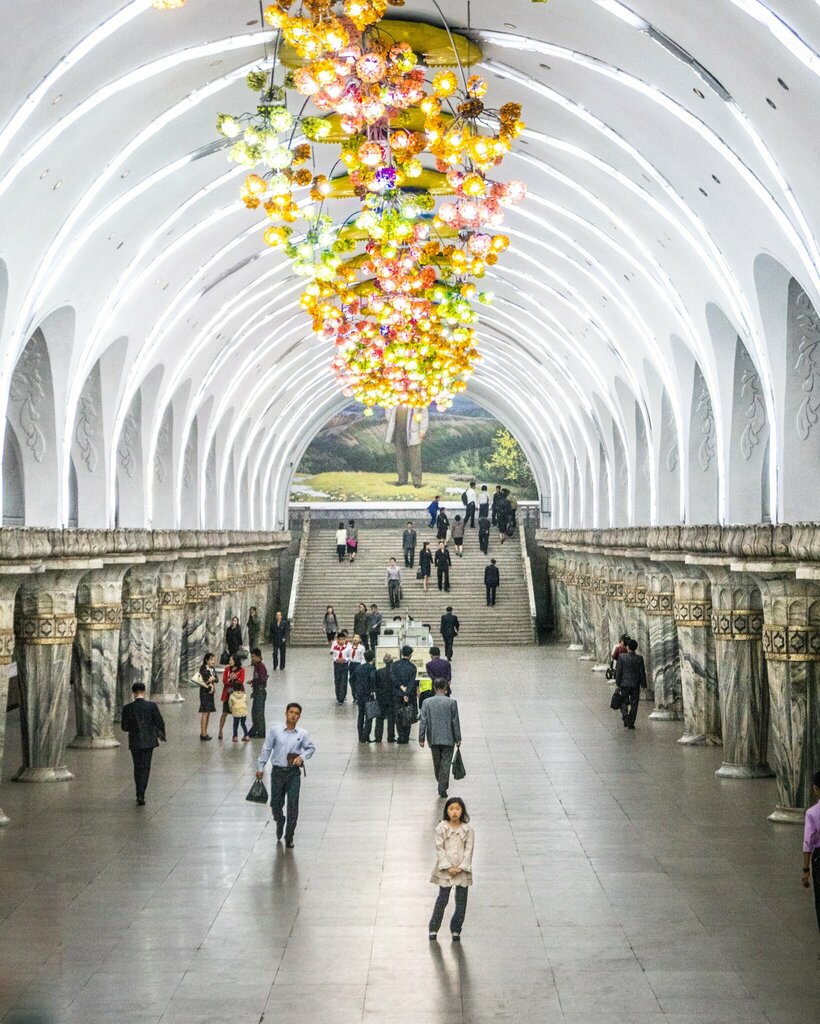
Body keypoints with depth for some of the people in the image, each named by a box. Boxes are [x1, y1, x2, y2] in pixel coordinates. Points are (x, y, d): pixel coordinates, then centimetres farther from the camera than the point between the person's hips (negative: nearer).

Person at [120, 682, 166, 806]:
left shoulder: (128, 708, -8)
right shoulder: (151, 705, -9)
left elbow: (124, 727, -5)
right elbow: (159, 722, -6)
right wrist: (161, 735, 12)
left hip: (134, 742, 1)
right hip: (148, 741, -1)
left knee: (138, 768, 16)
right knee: (145, 768, 3)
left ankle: (140, 795, 21)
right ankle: (141, 795, -12)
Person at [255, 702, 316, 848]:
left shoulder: (302, 734, -1)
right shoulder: (275, 731, -3)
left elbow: (311, 748, 12)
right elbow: (266, 750, 3)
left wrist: (302, 757, -7)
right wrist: (260, 767, 3)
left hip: (294, 772, 0)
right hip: (277, 771, 0)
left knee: (293, 805, -3)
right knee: (276, 803, 10)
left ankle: (289, 837, 10)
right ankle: (279, 824, 43)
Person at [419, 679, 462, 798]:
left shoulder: (427, 702, -4)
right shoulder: (452, 702, -9)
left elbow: (423, 721, -5)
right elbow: (455, 722, -7)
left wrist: (421, 738, 0)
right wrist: (458, 739, 1)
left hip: (433, 739, 2)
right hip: (448, 739, -2)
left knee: (437, 763, 18)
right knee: (445, 764, 4)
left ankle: (441, 784, 33)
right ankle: (442, 788, 0)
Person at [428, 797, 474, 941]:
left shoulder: (468, 829, -2)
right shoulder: (441, 828, -5)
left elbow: (469, 849, -2)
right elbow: (439, 848, -6)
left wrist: (461, 867, -11)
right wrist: (448, 867, -13)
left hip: (462, 870, 1)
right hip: (445, 869, -1)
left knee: (461, 901, 5)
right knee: (442, 900, 1)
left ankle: (456, 930, 19)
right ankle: (433, 928, 14)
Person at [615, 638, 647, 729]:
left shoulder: (622, 657, -8)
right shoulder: (639, 658, -6)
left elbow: (618, 671, -5)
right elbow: (642, 673, -2)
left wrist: (617, 683, 4)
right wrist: (643, 685, 7)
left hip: (624, 684, 0)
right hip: (635, 685, 0)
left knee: (624, 702, 12)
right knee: (634, 704, 8)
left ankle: (625, 715, -15)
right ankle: (631, 723, 8)